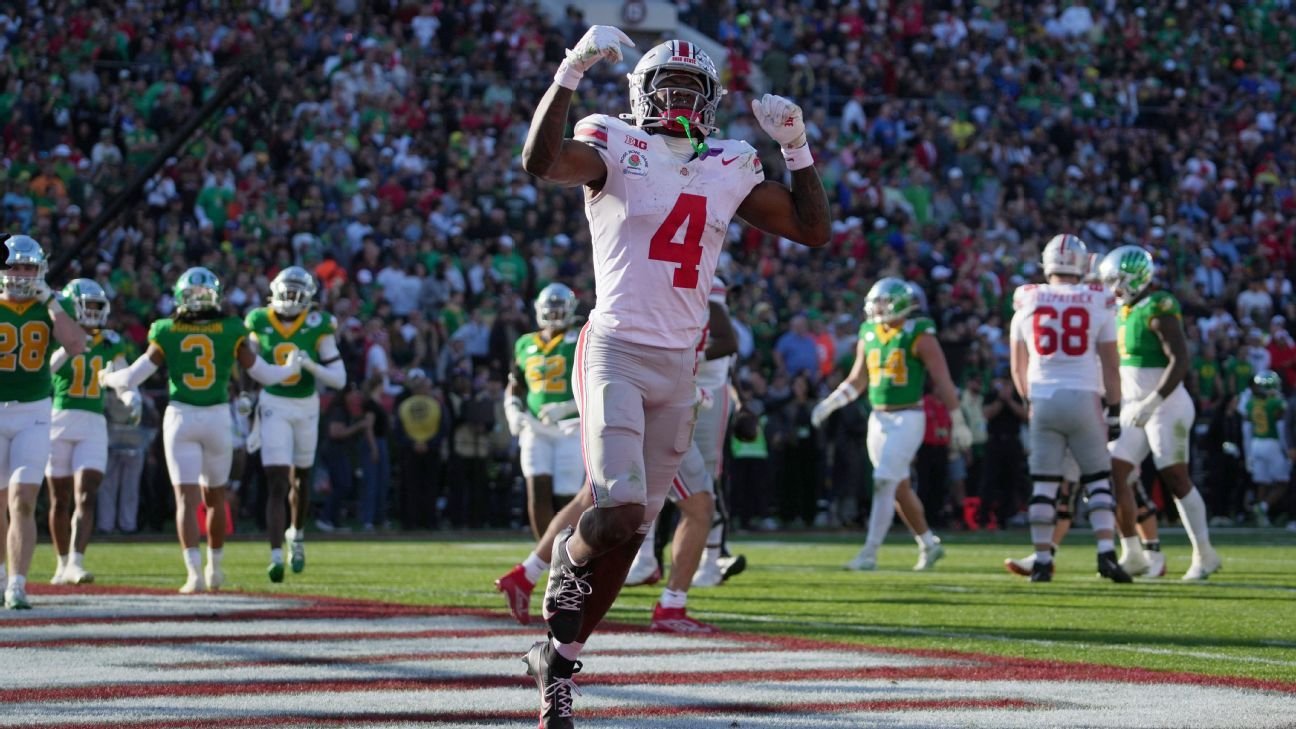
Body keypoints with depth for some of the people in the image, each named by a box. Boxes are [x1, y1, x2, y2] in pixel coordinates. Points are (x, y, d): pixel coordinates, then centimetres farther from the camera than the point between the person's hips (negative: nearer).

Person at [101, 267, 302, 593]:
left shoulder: (166, 334, -3)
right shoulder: (231, 333, -2)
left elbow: (132, 377, 0)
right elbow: (264, 374, 6)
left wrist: (107, 378, 22)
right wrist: (293, 367, 26)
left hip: (180, 418, -1)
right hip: (218, 419, 1)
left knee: (186, 498, -4)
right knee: (215, 496, 18)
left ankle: (195, 571, -17)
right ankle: (215, 568, 28)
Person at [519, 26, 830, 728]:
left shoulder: (730, 170, 12)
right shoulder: (616, 148, -3)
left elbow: (814, 229, 14)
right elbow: (539, 161, -23)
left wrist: (795, 146, 6)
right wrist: (572, 69, -27)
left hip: (678, 366, 5)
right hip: (615, 352, -5)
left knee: (630, 533, 7)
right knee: (620, 512, -20)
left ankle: (558, 657, 21)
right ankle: (568, 558, 15)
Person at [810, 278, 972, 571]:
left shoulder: (919, 336, -9)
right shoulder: (869, 335, 10)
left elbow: (942, 381, -8)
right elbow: (857, 381, 19)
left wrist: (958, 422, -7)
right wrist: (830, 403, 4)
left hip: (908, 418, -7)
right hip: (879, 418, 7)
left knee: (884, 482, -14)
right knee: (899, 488, 12)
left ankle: (869, 553, -16)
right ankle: (929, 544, 28)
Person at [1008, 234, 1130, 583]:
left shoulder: (1027, 302, 5)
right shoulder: (1097, 303, -1)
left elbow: (1018, 366, 14)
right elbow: (1110, 364, 0)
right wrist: (1114, 410, 7)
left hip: (1043, 401, 2)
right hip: (1083, 398, -2)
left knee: (1043, 484, 6)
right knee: (1098, 479, 7)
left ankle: (1042, 561, 4)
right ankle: (1106, 553, -7)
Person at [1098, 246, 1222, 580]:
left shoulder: (1159, 309, -15)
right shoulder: (1125, 312, 13)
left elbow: (1180, 361, -21)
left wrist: (1152, 402, -26)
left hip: (1165, 405, -9)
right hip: (1134, 408, 9)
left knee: (1175, 478, -7)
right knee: (1114, 474, 0)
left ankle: (1204, 555, 3)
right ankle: (1133, 555, 5)